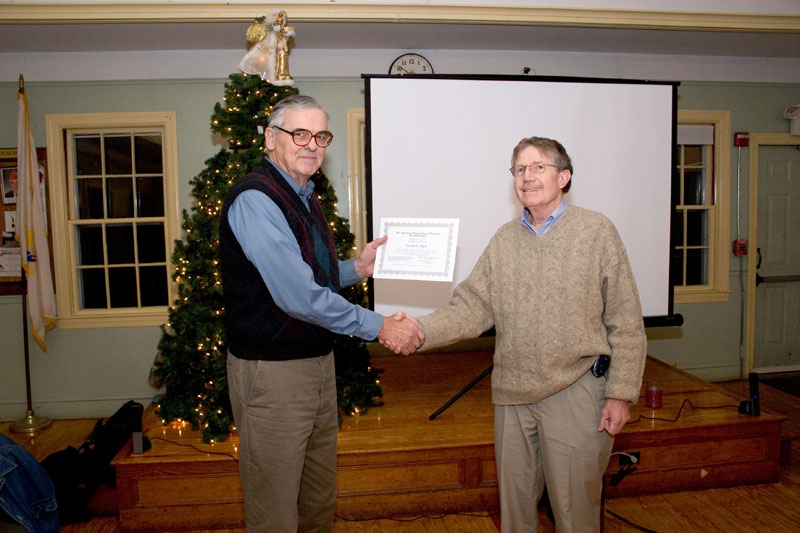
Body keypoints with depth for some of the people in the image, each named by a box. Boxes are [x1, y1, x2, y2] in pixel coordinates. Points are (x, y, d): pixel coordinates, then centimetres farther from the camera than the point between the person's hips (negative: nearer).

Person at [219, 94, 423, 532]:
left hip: (317, 361, 9)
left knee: (320, 498, 21)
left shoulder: (304, 197, 12)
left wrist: (355, 268, 5)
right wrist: (379, 327, -19)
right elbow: (297, 296, -25)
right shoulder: (254, 199, -18)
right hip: (271, 370, -9)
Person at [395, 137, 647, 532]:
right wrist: (421, 331, -17)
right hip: (512, 396, 4)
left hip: (576, 393, -3)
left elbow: (626, 324, -5)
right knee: (514, 500, 18)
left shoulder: (596, 232, -5)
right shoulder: (504, 240, 6)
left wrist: (620, 394, -8)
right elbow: (472, 308, -1)